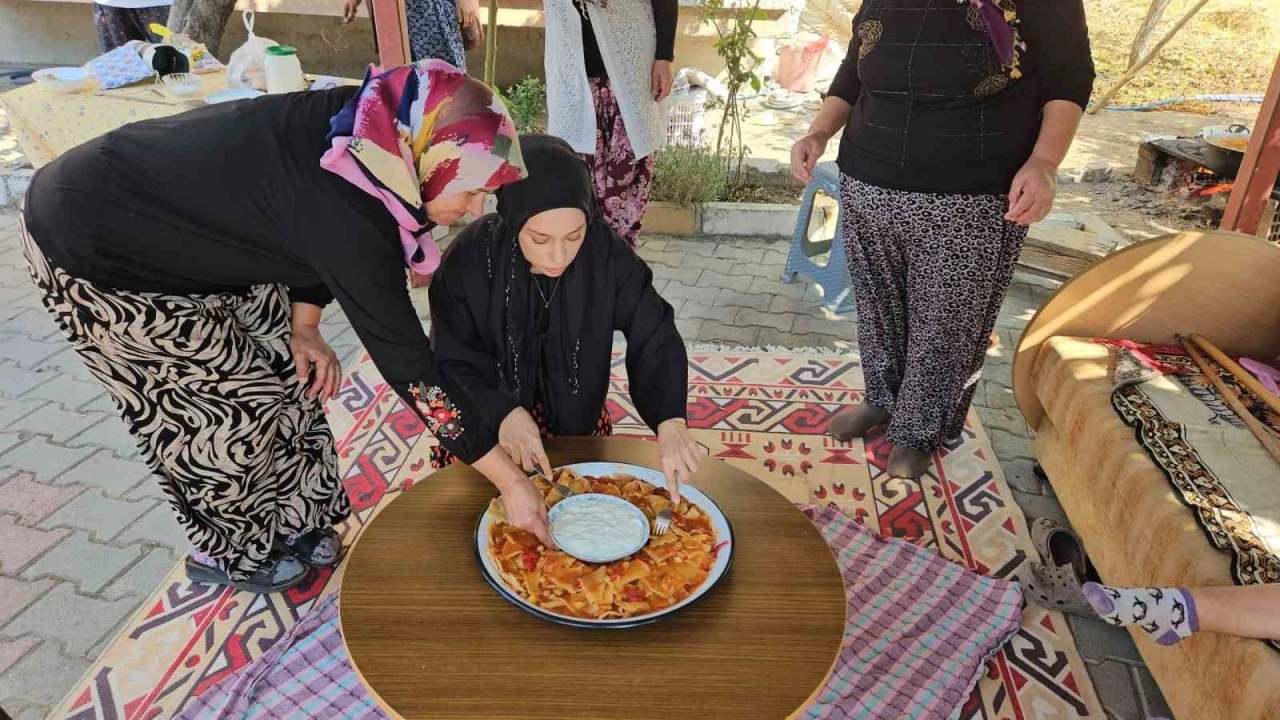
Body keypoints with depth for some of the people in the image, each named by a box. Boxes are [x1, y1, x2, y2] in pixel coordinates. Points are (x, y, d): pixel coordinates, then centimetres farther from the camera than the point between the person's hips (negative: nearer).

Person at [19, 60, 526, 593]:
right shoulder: (348, 217, -37)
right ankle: (230, 553, 26)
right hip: (91, 256, -8)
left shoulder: (369, 125, -14)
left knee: (290, 370, 7)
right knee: (228, 408, 0)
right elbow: (403, 358, -30)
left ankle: (289, 520, 27)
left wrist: (304, 326, -5)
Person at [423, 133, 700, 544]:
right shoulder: (471, 261, -27)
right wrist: (505, 413, -37)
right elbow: (453, 367, -20)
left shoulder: (606, 253, -23)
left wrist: (671, 423, -34)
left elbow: (654, 338, -20)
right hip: (486, 433, -1)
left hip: (578, 424, 2)